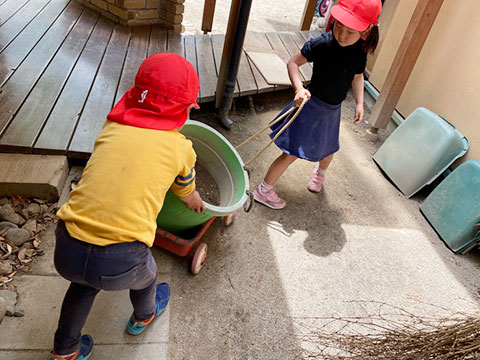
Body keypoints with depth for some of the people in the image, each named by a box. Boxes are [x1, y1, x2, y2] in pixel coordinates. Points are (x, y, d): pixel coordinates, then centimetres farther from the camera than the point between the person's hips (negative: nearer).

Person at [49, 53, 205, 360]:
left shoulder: (112, 127, 8)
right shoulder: (180, 147, 1)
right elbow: (187, 193, 21)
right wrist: (198, 203, 45)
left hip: (67, 251, 3)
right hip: (119, 264, -3)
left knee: (85, 283, 36)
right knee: (146, 275, 32)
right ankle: (143, 317, 63)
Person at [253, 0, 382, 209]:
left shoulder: (360, 53, -8)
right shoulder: (321, 44, -23)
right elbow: (293, 62, -14)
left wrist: (359, 103, 0)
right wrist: (299, 89, -29)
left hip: (333, 110, 5)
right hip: (312, 105, -5)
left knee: (328, 149, 24)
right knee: (292, 154, -3)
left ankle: (321, 172, 60)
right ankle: (262, 191, 14)